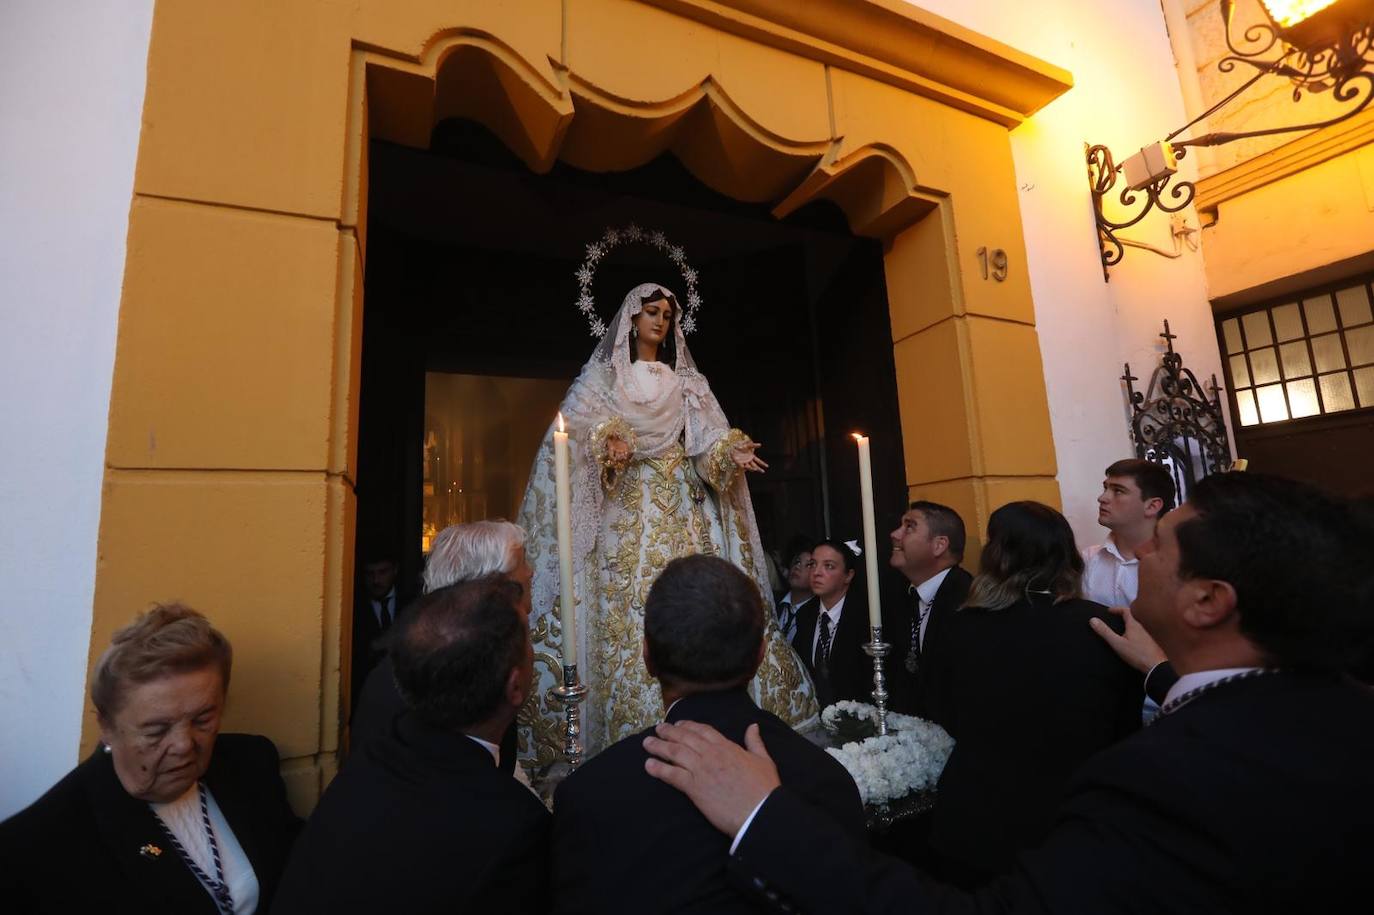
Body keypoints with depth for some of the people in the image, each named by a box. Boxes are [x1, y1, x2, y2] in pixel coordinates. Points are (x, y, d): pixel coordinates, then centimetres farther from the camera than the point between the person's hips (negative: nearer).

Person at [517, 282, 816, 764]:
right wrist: (609, 444, -23)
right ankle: (632, 733, 0)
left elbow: (709, 443, 8)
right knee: (629, 612, -8)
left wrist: (732, 454, -14)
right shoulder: (601, 376, 11)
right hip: (628, 508, -2)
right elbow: (580, 431, -3)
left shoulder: (689, 383, 18)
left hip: (683, 508, 3)